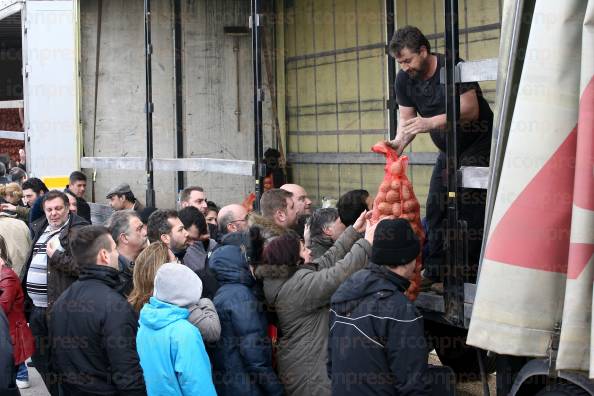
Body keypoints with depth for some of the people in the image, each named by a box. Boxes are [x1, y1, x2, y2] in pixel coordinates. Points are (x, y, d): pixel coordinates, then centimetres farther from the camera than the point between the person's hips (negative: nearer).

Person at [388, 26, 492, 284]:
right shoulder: (404, 80, -3)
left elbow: (471, 109, -30)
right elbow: (406, 119, -2)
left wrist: (431, 123, -42)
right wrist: (399, 143, -24)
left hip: (478, 145, -7)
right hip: (448, 150, 7)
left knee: (469, 207, -16)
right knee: (436, 208, 3)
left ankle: (469, 274, -12)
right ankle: (434, 272, 9)